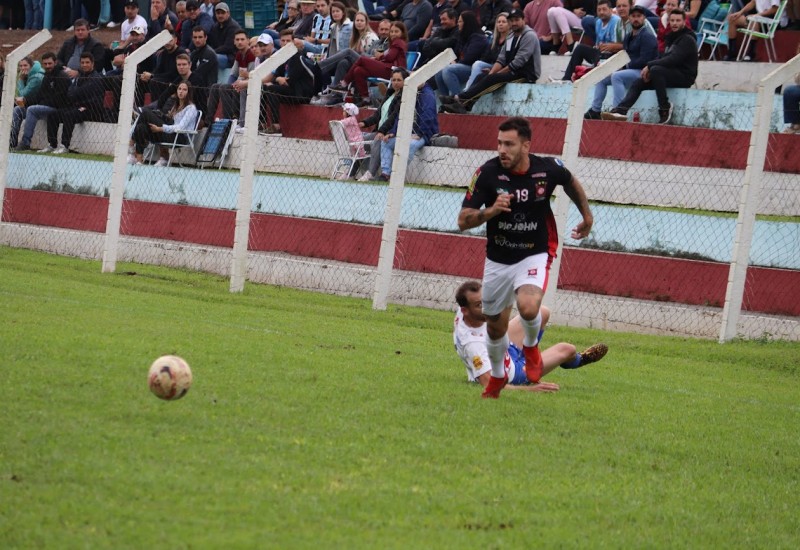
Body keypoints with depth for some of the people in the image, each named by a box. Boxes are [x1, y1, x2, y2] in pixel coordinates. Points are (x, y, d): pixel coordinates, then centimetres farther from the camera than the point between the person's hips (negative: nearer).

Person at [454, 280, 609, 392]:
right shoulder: (472, 343, -47)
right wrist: (528, 389, -56)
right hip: (511, 374, -7)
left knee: (542, 312, 15)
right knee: (567, 349, 7)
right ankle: (577, 360, 49)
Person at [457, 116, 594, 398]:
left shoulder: (548, 169, -15)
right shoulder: (488, 173, -17)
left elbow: (572, 183, 11)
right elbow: (463, 220, -16)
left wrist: (587, 216, 22)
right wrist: (491, 211, -34)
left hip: (534, 255, -2)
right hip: (498, 259, 2)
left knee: (528, 307, -29)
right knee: (496, 326, 13)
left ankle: (531, 346, 7)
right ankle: (497, 376, 43)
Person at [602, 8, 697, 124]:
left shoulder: (687, 39, -10)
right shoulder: (672, 38, 19)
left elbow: (673, 59, -22)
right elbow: (663, 58, 15)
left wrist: (650, 65, -18)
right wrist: (649, 68, -6)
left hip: (684, 76, -9)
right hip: (672, 74, 9)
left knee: (656, 70, -33)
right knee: (638, 83, -2)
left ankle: (665, 109, -26)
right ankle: (620, 111, -15)